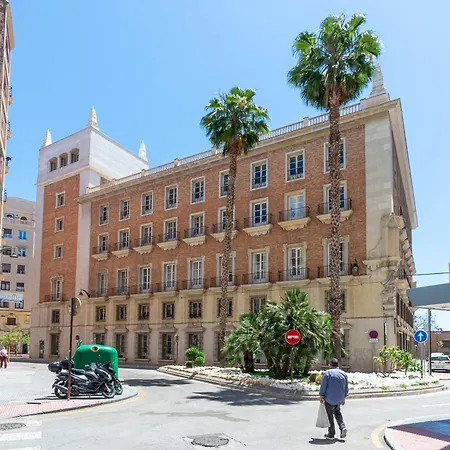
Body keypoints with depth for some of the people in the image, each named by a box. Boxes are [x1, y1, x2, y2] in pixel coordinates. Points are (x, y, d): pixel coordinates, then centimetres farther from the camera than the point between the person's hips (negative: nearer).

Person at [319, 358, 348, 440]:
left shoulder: (328, 373, -10)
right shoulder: (344, 374, 6)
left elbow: (323, 386, -10)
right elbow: (346, 388, 12)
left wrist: (321, 396, 0)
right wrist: (344, 397, 22)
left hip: (329, 399, -5)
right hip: (340, 399, 5)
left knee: (330, 415, 6)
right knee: (337, 412, 25)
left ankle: (331, 434, 11)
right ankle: (342, 427, 7)